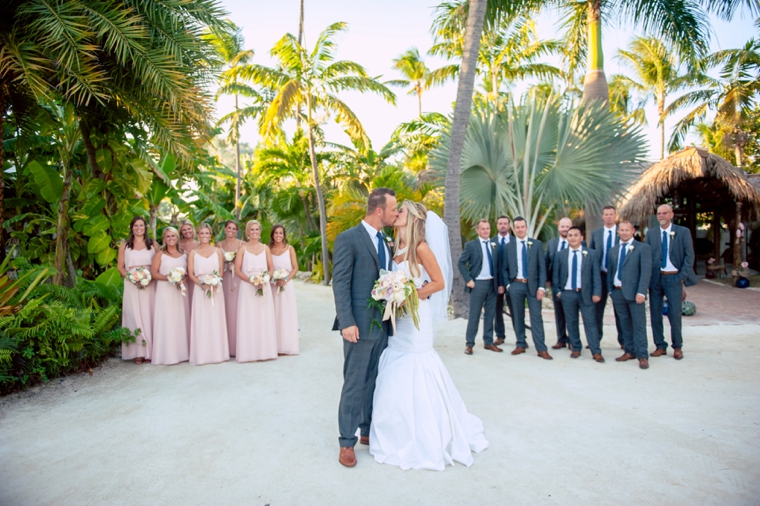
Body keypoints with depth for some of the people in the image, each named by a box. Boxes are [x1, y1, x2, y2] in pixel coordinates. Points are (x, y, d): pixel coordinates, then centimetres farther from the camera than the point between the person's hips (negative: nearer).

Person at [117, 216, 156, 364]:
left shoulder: (152, 244, 8)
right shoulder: (125, 245, 10)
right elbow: (120, 266, 7)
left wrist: (151, 278, -13)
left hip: (149, 285, 0)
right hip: (131, 285, 0)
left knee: (148, 315, 0)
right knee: (134, 316, 0)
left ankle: (149, 351, 5)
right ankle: (138, 352, 4)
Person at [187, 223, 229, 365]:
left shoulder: (217, 251, 9)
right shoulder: (193, 253, 6)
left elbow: (221, 271, 5)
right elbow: (190, 274, 0)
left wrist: (214, 284, -13)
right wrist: (202, 284, -15)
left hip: (216, 289, 1)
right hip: (199, 289, -1)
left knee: (216, 320, 3)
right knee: (201, 321, -1)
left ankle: (217, 353, 11)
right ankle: (202, 355, 5)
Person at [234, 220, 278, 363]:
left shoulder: (265, 248, 10)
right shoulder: (243, 248, 2)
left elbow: (271, 268, 10)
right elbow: (237, 270, -4)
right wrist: (251, 280, -16)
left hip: (264, 287, 3)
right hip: (247, 287, -3)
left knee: (265, 318, 4)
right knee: (249, 318, -2)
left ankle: (265, 350, 12)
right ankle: (250, 352, 4)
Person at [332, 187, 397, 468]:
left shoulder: (385, 240, 12)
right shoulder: (348, 239, -11)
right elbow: (340, 283, -14)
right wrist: (347, 322, -19)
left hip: (383, 324, 7)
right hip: (360, 325, -7)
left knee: (376, 382, 15)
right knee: (354, 384, 2)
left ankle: (369, 431, 31)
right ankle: (347, 442, 16)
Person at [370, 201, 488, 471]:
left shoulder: (420, 248, -12)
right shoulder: (397, 247, 10)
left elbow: (439, 282, -11)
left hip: (415, 317, -8)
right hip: (397, 319, 8)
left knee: (414, 377, 0)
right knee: (394, 377, 12)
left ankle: (424, 439, 18)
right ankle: (400, 433, 28)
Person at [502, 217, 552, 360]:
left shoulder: (536, 244, 3)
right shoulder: (508, 246, 5)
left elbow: (542, 267, 0)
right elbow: (504, 268, 9)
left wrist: (541, 287, -8)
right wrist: (508, 284, -2)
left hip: (533, 285, -1)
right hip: (516, 285, 1)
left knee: (536, 317, -2)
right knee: (518, 317, 8)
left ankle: (541, 349, 2)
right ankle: (521, 345, 18)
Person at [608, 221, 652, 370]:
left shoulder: (643, 248, -2)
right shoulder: (613, 250, 14)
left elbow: (646, 272, -9)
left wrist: (641, 292, -16)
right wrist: (610, 290, 7)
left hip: (634, 292, -5)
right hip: (617, 291, 5)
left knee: (639, 325, -1)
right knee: (625, 324, 12)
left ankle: (642, 356, 4)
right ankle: (630, 352, 22)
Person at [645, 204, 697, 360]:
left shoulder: (683, 232, 2)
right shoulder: (651, 234, 8)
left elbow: (689, 255, -1)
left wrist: (682, 276, -8)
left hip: (673, 277, -3)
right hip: (655, 278, 3)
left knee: (675, 314, -1)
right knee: (655, 313, 5)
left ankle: (677, 347, 15)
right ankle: (660, 346, 16)